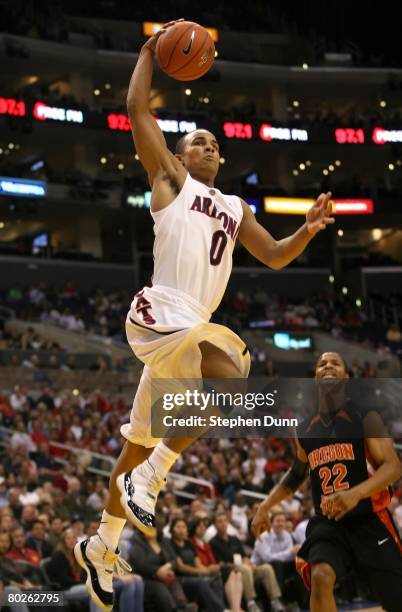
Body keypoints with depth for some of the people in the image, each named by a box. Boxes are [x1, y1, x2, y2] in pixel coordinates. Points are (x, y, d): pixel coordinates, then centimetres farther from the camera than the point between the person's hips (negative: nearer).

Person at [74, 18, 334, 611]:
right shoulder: (169, 179, 8)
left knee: (141, 443, 8)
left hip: (189, 330, 7)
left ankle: (101, 547, 20)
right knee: (234, 377, -31)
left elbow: (275, 255, 28)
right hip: (159, 315, -7)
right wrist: (151, 50, 10)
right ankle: (147, 479, -20)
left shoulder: (235, 207, 26)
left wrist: (309, 229, 9)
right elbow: (137, 109, 3)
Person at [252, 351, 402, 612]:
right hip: (327, 523, 3)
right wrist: (265, 507, 14)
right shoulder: (304, 430, 9)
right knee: (321, 578, -28)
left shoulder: (365, 416, -5)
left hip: (370, 521, -3)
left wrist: (356, 493, -32)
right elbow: (296, 475, 27)